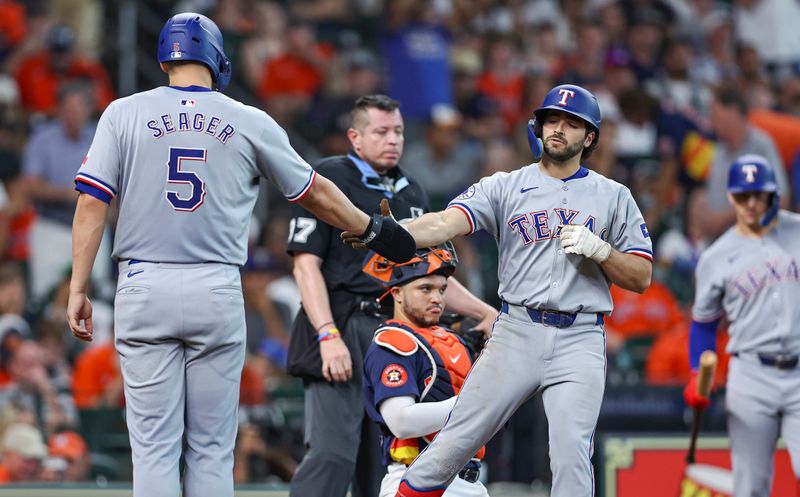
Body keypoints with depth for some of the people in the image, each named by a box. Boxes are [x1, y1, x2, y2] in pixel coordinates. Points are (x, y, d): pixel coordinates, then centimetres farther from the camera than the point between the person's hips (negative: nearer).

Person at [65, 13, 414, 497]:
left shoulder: (124, 114, 2)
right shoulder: (251, 123, 4)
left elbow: (92, 204, -4)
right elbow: (315, 192, 14)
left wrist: (79, 288, -1)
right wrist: (373, 229, 29)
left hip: (144, 288, 0)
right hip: (217, 293, 0)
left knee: (154, 447, 0)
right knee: (212, 448, 7)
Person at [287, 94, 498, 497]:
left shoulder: (410, 194, 21)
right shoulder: (328, 179, 0)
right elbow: (306, 264, -7)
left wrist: (486, 314, 14)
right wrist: (328, 335, -18)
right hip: (343, 327, -7)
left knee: (382, 463, 5)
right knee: (333, 453, -17)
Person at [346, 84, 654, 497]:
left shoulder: (614, 197, 10)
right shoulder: (505, 187, 7)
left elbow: (641, 278, 8)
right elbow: (448, 222, -10)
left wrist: (599, 249, -11)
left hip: (579, 341, 0)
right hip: (517, 334, 0)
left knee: (571, 454, -14)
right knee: (454, 444, -5)